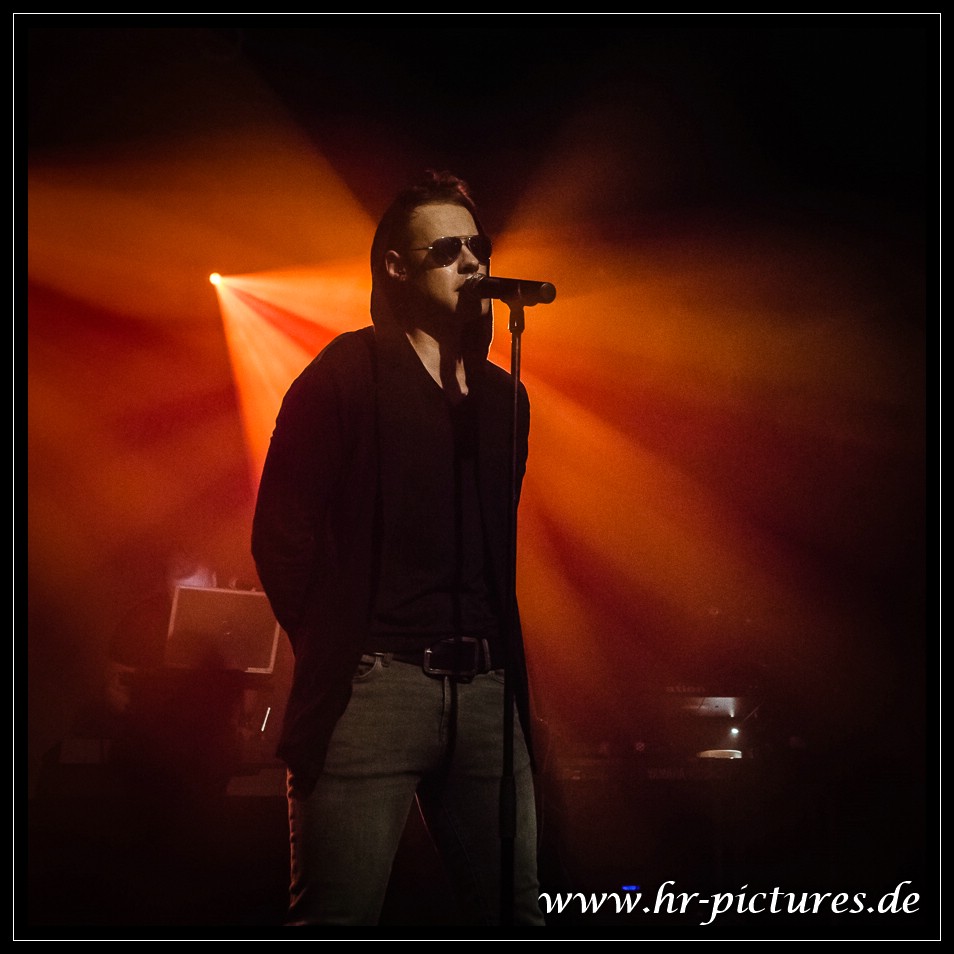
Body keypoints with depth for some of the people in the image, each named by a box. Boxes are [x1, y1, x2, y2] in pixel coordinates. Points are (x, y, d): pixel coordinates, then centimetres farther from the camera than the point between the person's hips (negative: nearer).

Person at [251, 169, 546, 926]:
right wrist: (335, 649, -3)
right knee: (339, 916, -4)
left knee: (516, 910, 6)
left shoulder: (503, 396, 19)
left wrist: (505, 658, 11)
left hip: (486, 687, 6)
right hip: (373, 683, -5)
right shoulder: (346, 374, 2)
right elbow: (282, 528, -3)